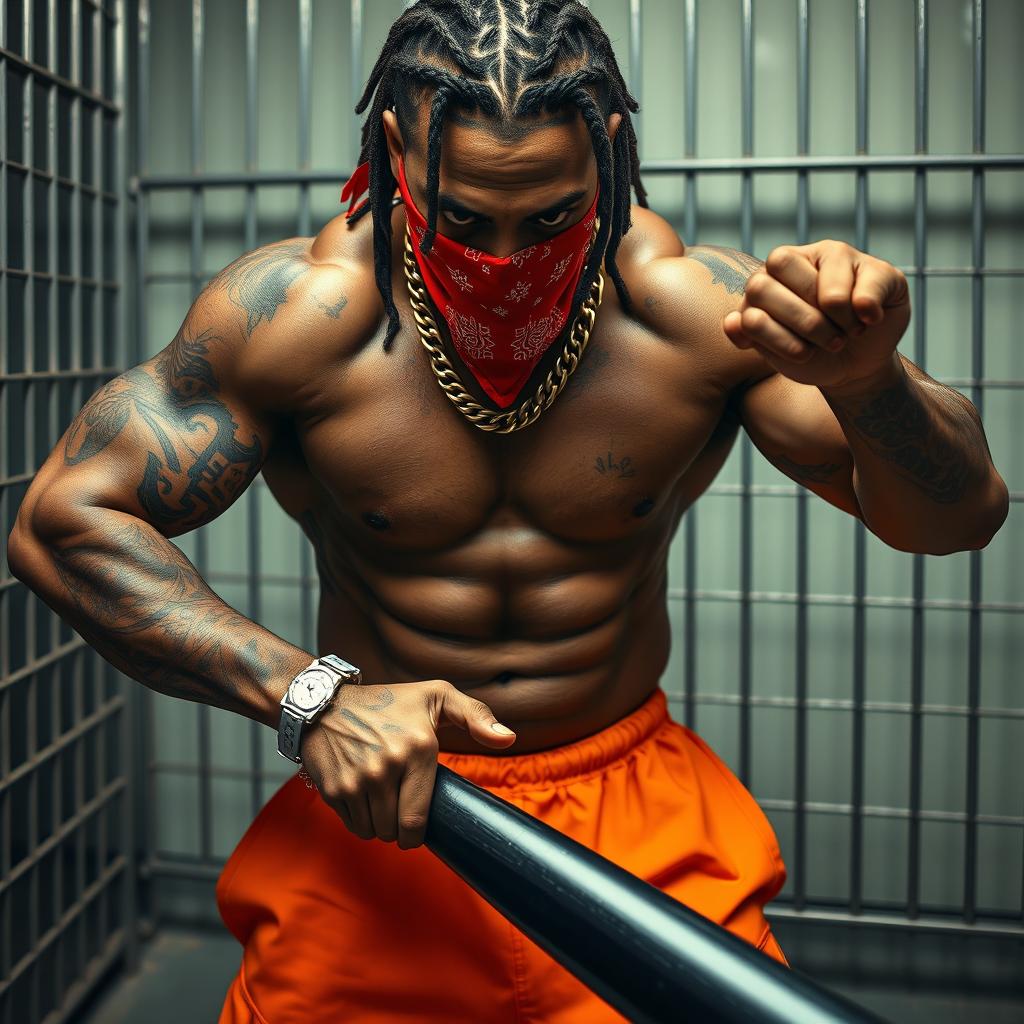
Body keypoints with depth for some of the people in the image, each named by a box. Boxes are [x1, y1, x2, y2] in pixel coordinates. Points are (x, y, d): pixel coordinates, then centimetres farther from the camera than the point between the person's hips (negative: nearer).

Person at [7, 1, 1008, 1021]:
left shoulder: (696, 308, -16)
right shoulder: (302, 313, -17)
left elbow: (960, 516, -13)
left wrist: (866, 381, -37)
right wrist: (309, 695, -24)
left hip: (642, 824, 1)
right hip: (374, 818, 0)